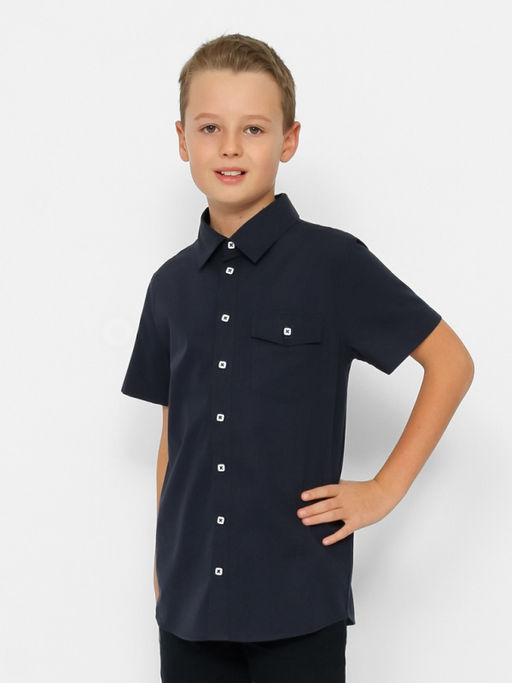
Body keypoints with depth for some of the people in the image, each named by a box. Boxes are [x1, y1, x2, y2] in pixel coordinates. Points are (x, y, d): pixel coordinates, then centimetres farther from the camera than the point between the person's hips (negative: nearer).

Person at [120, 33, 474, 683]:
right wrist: (162, 569, 12)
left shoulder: (334, 262, -6)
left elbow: (451, 361, -1)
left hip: (298, 602, -4)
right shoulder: (172, 284, 8)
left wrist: (385, 488, -5)